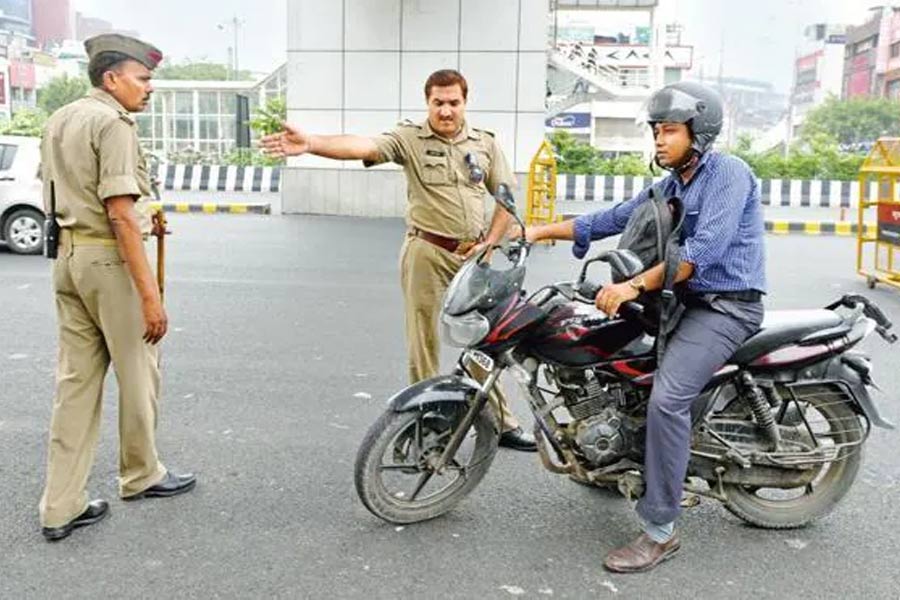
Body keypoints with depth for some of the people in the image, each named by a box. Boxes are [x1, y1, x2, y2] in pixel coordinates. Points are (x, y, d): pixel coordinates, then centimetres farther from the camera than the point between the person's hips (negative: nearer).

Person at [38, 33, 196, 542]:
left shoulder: (59, 121, 16)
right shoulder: (113, 123, -12)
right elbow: (120, 213, -21)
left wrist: (144, 214, 17)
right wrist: (150, 293, -22)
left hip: (67, 257, 9)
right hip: (110, 258, -8)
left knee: (77, 380, 10)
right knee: (138, 372, 9)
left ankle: (62, 506, 13)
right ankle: (141, 475, 27)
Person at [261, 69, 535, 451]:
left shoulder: (485, 143, 8)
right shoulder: (410, 139, -4)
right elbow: (362, 146, -21)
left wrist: (490, 243, 2)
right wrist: (310, 143, -37)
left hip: (472, 255, 3)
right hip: (427, 252, -3)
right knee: (423, 343, 3)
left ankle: (501, 423, 22)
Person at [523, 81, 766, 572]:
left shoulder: (728, 173, -12)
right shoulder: (669, 187, 14)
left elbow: (705, 249, -25)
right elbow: (612, 220, 14)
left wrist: (635, 286, -30)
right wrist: (541, 230, 6)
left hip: (727, 306, -9)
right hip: (685, 300, 9)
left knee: (666, 397, -26)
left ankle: (660, 530, -18)